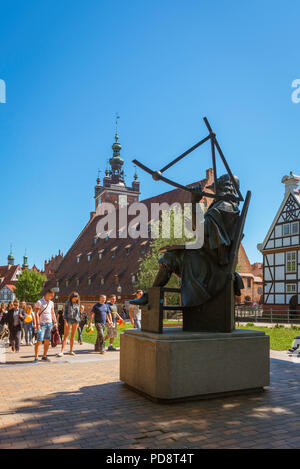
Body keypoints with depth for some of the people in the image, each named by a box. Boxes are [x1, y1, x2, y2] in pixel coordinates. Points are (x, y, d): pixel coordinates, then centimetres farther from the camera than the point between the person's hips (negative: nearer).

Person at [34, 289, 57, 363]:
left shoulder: (51, 303, 14)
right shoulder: (39, 302, -6)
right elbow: (36, 313, -12)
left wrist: (55, 322, 13)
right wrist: (37, 324, -18)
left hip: (49, 323, 6)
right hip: (42, 324, -6)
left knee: (47, 341, 7)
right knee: (39, 341, -8)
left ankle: (44, 356, 16)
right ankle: (36, 358, -3)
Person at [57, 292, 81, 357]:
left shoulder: (77, 304, 8)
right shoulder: (67, 302, -3)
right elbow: (65, 312, -5)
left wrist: (78, 322, 10)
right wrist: (65, 321, -11)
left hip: (75, 320, 4)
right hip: (68, 320, -3)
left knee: (73, 336, 8)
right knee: (65, 336, -8)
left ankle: (71, 351, 15)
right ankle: (62, 351, -11)